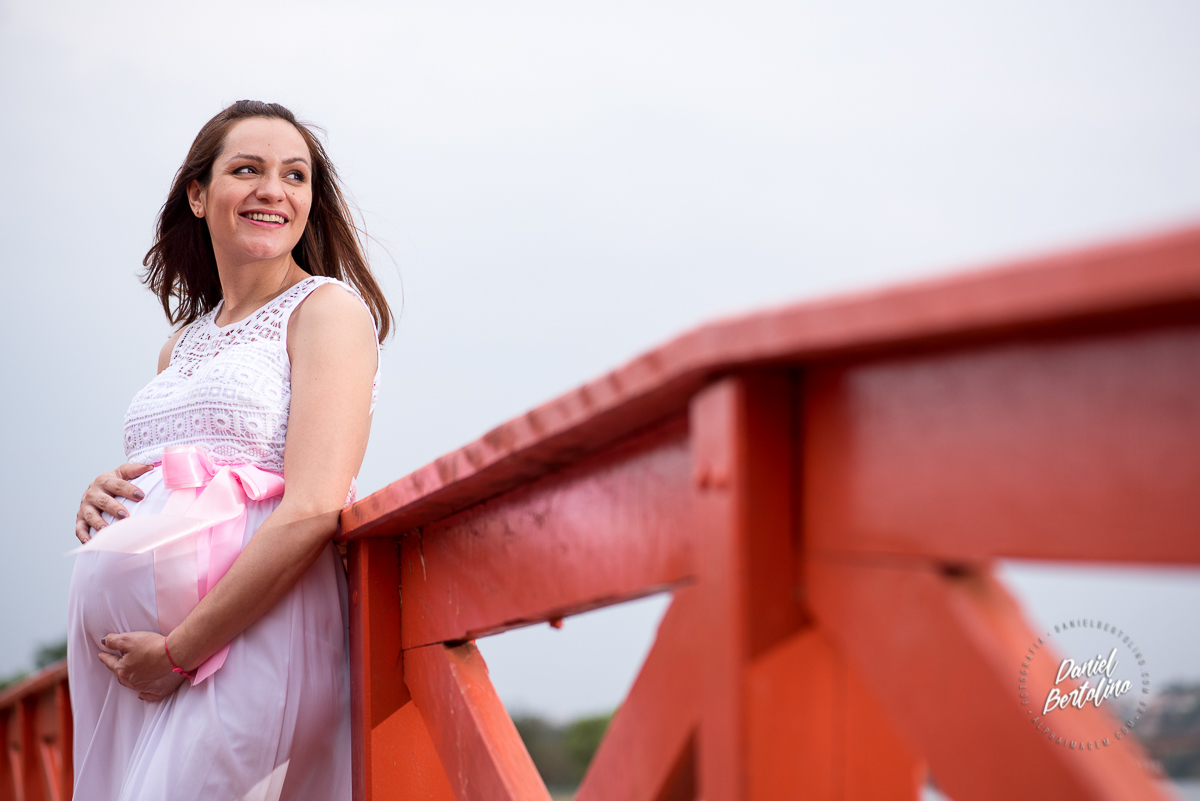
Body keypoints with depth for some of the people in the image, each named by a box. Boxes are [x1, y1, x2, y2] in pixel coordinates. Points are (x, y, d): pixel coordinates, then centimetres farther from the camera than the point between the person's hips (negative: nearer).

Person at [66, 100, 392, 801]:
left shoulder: (329, 309, -2)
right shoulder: (183, 343, 19)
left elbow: (313, 511, -14)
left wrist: (179, 650, -15)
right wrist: (102, 500, 3)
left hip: (256, 634, -6)